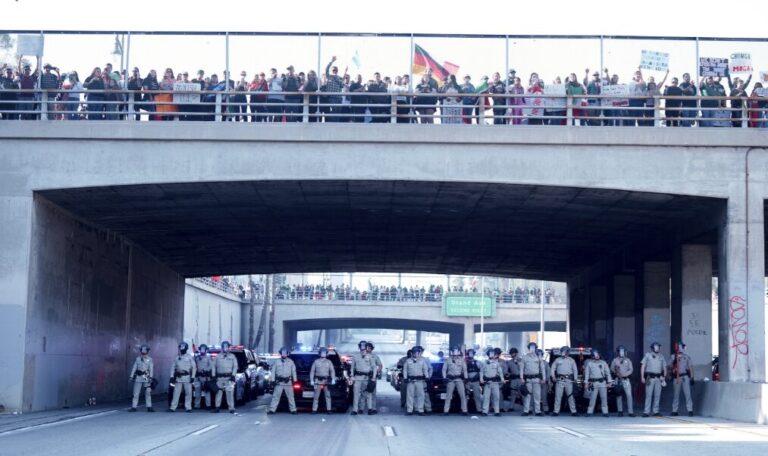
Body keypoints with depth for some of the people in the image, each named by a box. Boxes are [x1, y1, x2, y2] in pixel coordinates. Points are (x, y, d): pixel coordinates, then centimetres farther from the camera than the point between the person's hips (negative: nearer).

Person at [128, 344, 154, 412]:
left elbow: (151, 369, -4)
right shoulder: (138, 359, 8)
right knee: (136, 393, 1)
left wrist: (151, 377, -15)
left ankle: (149, 407, 4)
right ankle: (134, 407, 5)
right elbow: (134, 368, 8)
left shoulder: (149, 359, 3)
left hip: (146, 378, -1)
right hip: (138, 378, 1)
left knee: (148, 392, -1)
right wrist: (131, 376, 3)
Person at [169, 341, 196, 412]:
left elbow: (194, 367, -1)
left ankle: (188, 408, 3)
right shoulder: (177, 358, 13)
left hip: (187, 377, -3)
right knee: (176, 393, 1)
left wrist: (192, 377, -8)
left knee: (188, 393, -3)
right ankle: (173, 407, 2)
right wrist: (172, 376, 5)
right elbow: (173, 367, 14)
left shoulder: (190, 357, 2)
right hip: (178, 378, 3)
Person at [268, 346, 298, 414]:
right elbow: (273, 371, 6)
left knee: (290, 396, 3)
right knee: (276, 396, -4)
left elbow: (293, 371, 7)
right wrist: (273, 380, -1)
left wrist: (295, 380, 1)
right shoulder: (277, 362, 6)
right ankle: (272, 410, -3)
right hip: (279, 382, 0)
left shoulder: (290, 362, 7)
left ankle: (293, 409, 9)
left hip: (288, 382, 0)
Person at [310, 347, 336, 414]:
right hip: (318, 381, 0)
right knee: (316, 396, -2)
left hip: (326, 381, 0)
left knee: (328, 395, -4)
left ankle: (328, 409, -1)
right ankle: (314, 410, 0)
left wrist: (333, 379, -8)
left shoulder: (329, 362, 11)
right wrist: (311, 380, 0)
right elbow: (312, 371, 8)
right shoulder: (316, 362, 9)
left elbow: (332, 371, 5)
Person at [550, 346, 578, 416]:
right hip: (559, 380, 0)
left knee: (570, 396, -2)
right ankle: (556, 411, -2)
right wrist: (553, 376, -4)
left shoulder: (571, 360, 12)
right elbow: (553, 368, 11)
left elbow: (575, 370, 13)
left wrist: (575, 378, 2)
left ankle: (573, 411, 1)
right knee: (558, 396, -5)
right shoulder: (558, 360, 11)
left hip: (568, 380, 0)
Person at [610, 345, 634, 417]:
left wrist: (625, 374, -12)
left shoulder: (628, 360, 9)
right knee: (619, 396, 3)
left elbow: (631, 369, 4)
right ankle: (620, 411, 11)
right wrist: (616, 373, -9)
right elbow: (612, 369, 8)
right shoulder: (615, 360, 8)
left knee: (629, 395, -11)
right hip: (618, 380, 0)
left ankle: (631, 411, -13)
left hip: (626, 379, 0)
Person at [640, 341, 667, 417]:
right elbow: (643, 366, 2)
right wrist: (642, 377, -6)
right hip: (650, 377, -4)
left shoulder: (661, 356, 15)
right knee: (649, 395, -8)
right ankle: (646, 411, -9)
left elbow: (664, 367, 19)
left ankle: (656, 411, 8)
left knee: (657, 395, 2)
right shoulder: (648, 355, 5)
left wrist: (664, 376, 5)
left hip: (658, 378, 4)